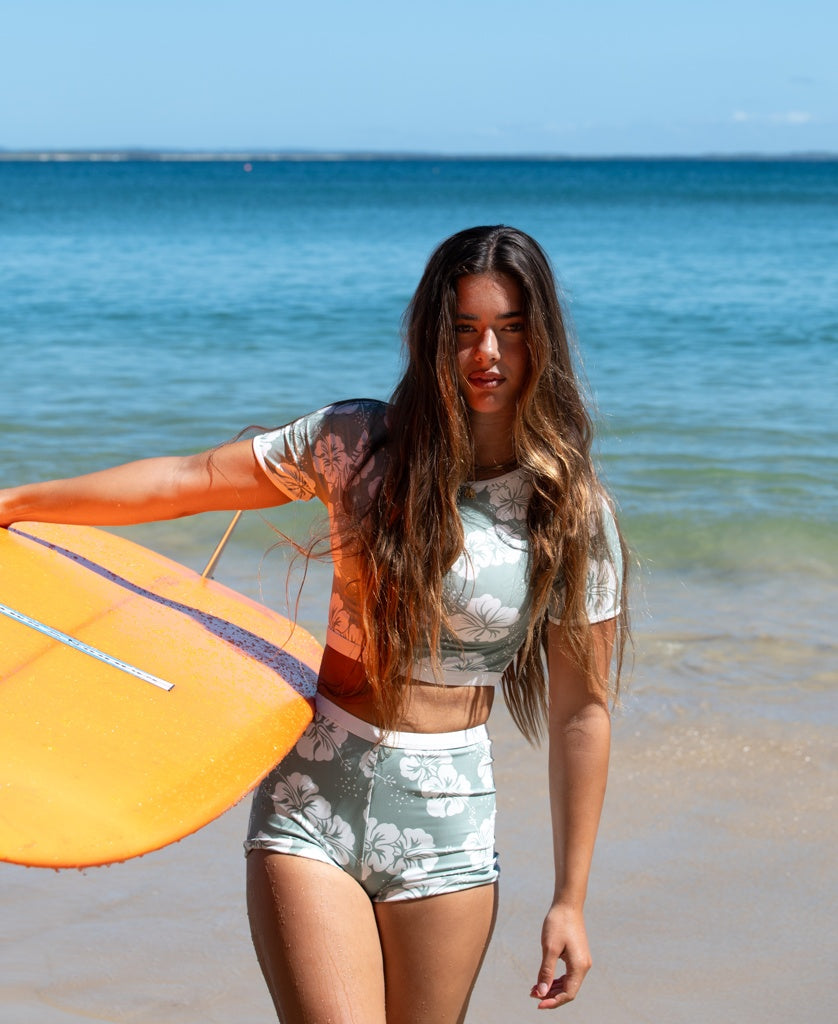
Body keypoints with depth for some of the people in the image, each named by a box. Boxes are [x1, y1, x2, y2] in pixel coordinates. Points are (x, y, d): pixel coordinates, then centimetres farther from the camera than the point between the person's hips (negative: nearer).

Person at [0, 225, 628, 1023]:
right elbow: (190, 480, 3)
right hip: (313, 791, 0)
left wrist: (571, 898, 0)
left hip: (446, 815, 0)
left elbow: (581, 711, 0)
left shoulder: (573, 513, -3)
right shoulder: (360, 444, -2)